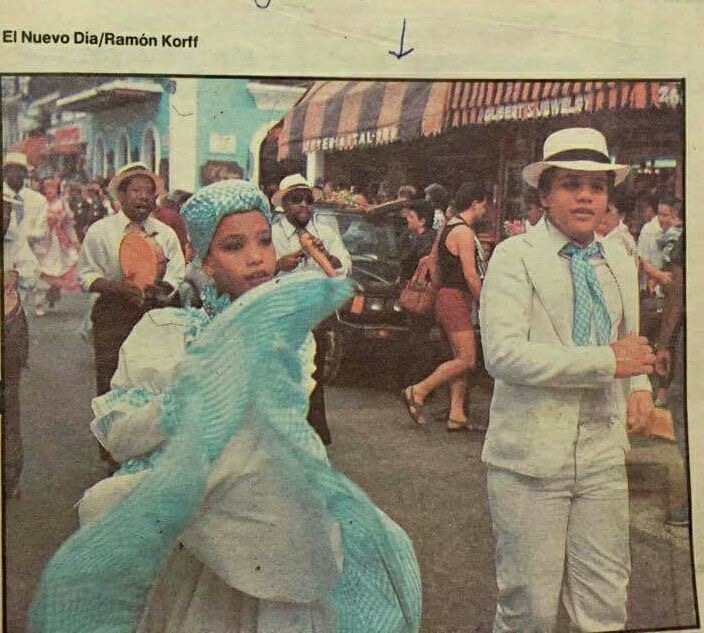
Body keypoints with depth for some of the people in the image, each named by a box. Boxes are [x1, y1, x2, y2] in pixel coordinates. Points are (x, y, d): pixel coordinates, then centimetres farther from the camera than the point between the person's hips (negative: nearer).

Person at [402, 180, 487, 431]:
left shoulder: (448, 227, 15)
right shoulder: (464, 232, -15)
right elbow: (471, 276, -18)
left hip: (449, 296, 11)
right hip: (456, 298, -11)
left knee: (460, 358, 9)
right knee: (467, 359, -10)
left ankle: (456, 414, 9)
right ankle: (418, 392, -4)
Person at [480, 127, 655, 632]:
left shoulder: (621, 263, 14)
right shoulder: (514, 257, -6)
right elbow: (503, 353, -19)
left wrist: (640, 388, 5)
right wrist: (606, 361, -18)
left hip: (603, 455, 5)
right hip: (531, 454, -5)